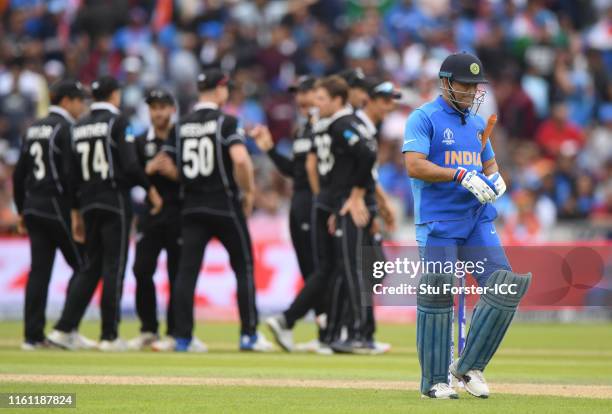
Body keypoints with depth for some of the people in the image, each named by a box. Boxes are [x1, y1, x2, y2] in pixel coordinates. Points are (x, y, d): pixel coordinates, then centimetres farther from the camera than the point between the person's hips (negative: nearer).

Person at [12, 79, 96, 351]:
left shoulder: (34, 129, 14)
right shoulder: (66, 129, -10)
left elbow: (19, 174, 16)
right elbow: (70, 173, -18)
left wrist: (22, 211, 20)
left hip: (33, 209, 8)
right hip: (58, 208, -8)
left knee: (39, 271, 6)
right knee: (81, 267, 1)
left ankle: (33, 335, 4)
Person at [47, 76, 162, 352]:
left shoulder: (79, 127, 12)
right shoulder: (117, 122, -7)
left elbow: (73, 174, 14)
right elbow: (130, 164, -16)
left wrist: (77, 211, 19)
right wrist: (150, 189, -2)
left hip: (88, 203, 6)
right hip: (115, 201, -6)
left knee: (91, 268, 11)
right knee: (114, 267, -1)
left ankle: (63, 329, 2)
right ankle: (109, 336, -1)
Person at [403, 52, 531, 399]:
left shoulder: (478, 123, 17)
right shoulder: (424, 119, -4)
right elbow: (415, 166, -16)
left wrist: (496, 179, 2)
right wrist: (462, 175, -22)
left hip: (478, 219, 6)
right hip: (438, 223, -6)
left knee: (506, 288, -5)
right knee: (437, 298, -8)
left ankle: (469, 366, 8)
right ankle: (435, 381, 3)